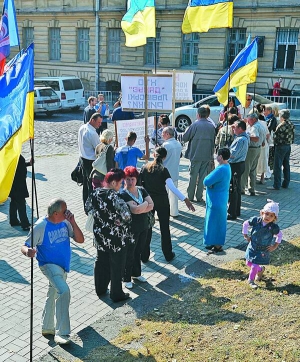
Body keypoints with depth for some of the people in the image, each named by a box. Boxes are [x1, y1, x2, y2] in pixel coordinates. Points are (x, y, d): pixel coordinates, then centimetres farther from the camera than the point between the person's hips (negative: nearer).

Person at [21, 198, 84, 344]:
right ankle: (61, 333, -22)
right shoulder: (40, 226, -19)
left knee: (54, 296, 20)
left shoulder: (65, 222, -3)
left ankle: (47, 328, 39)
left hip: (63, 266, 7)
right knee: (64, 291, -27)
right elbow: (24, 247, -17)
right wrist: (28, 252, -42)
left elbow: (80, 240, -4)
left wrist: (72, 222, -16)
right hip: (49, 265, -7)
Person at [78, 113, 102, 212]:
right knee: (92, 185, 0)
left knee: (86, 184, 18)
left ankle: (86, 206, 29)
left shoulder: (82, 128, 4)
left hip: (82, 158, 10)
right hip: (91, 162, -10)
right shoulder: (92, 133, -24)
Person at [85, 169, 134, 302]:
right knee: (117, 266, 10)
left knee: (101, 262, 22)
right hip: (116, 238, -7)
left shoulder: (95, 193, -5)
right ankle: (116, 294, 24)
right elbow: (127, 216, -25)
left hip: (100, 236, 7)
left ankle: (100, 289, 38)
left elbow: (88, 206, 10)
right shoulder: (115, 197, -26)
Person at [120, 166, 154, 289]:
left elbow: (151, 205, -6)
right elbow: (135, 210, -29)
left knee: (138, 251, 21)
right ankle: (126, 278, 24)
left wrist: (139, 208, -20)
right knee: (129, 254, 8)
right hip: (131, 229, -6)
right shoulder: (123, 195, -19)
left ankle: (136, 273, 40)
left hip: (143, 227, 6)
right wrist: (145, 203, -13)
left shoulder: (141, 190, 1)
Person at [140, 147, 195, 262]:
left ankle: (144, 256, 17)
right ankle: (168, 255, 21)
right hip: (162, 202, -2)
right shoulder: (163, 170, -14)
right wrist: (185, 199, -28)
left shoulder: (145, 167, -6)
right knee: (164, 228, 11)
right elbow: (172, 187, -25)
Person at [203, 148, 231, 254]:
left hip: (216, 201, -10)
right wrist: (210, 181, -9)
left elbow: (206, 182, -28)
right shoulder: (226, 166, 6)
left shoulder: (221, 170, -27)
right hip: (218, 199, 10)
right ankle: (215, 243, 32)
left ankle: (218, 246, 13)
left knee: (215, 222, 2)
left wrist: (207, 178, -7)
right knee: (216, 222, 19)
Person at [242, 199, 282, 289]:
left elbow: (280, 235, 0)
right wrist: (246, 235, 1)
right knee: (248, 263, 14)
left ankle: (251, 280, 22)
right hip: (252, 247, 3)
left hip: (263, 250, -3)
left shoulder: (274, 227, -20)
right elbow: (245, 224, 1)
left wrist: (275, 246, -2)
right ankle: (260, 270, 43)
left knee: (254, 266, -4)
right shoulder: (255, 220, -16)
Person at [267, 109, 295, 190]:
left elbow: (275, 136, -11)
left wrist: (275, 143, 5)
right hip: (289, 146, 8)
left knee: (277, 166, -4)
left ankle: (276, 185, -4)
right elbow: (293, 137, 11)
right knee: (286, 165, 13)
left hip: (281, 146, -8)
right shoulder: (292, 125, 6)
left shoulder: (281, 126, -17)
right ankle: (286, 184, 20)